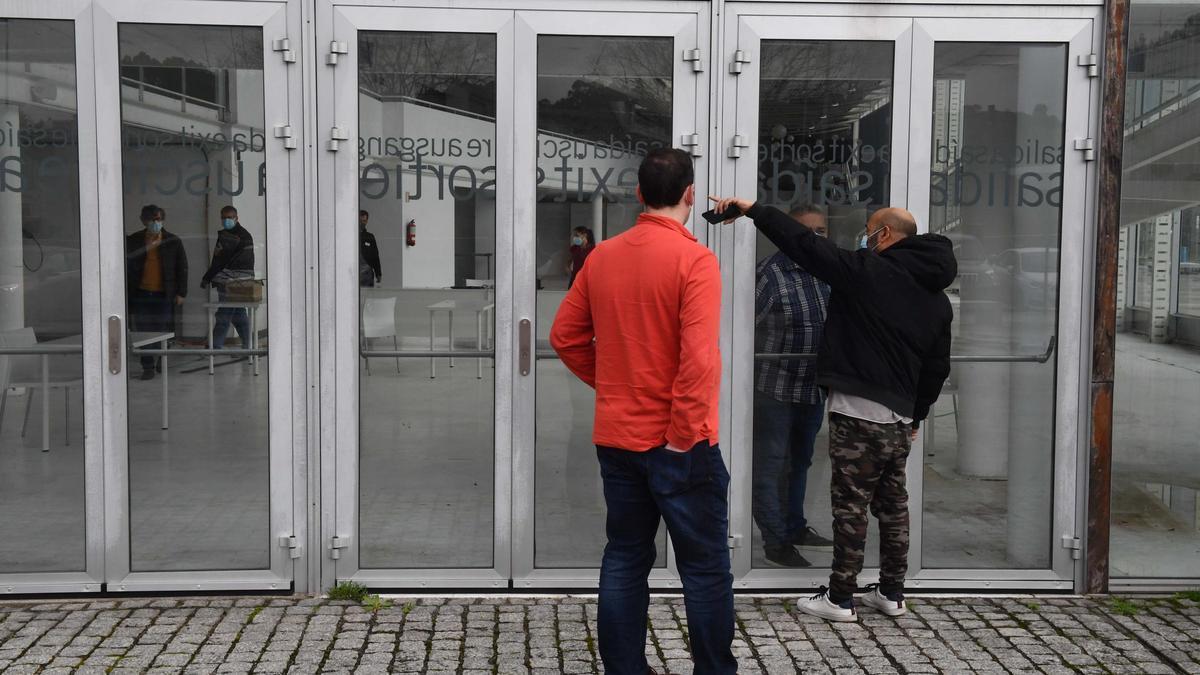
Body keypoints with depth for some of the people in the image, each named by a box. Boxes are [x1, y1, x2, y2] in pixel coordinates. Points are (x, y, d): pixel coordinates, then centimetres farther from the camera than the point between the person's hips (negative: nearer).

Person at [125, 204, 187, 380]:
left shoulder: (173, 242, 2)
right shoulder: (133, 241, 5)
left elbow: (182, 268, 5)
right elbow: (127, 266, 10)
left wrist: (181, 293, 0)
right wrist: (126, 290, 6)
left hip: (164, 294, -1)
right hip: (141, 294, 1)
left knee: (163, 330, 5)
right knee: (143, 331, -1)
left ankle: (161, 362, 29)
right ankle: (148, 367, 6)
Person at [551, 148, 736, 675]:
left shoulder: (602, 256, 3)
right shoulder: (694, 259, -14)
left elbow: (565, 336, 9)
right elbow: (699, 358, -22)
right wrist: (686, 433, -15)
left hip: (615, 436, 6)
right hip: (678, 442, -6)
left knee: (625, 560, 14)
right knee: (705, 568, 6)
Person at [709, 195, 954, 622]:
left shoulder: (869, 270, -11)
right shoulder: (937, 298, 13)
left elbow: (805, 244, -11)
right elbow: (937, 367, 16)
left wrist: (755, 210, -3)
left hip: (860, 414, -8)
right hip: (901, 418, 8)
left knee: (851, 506, -1)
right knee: (893, 505, 16)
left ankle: (840, 599, 7)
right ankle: (892, 594, 25)